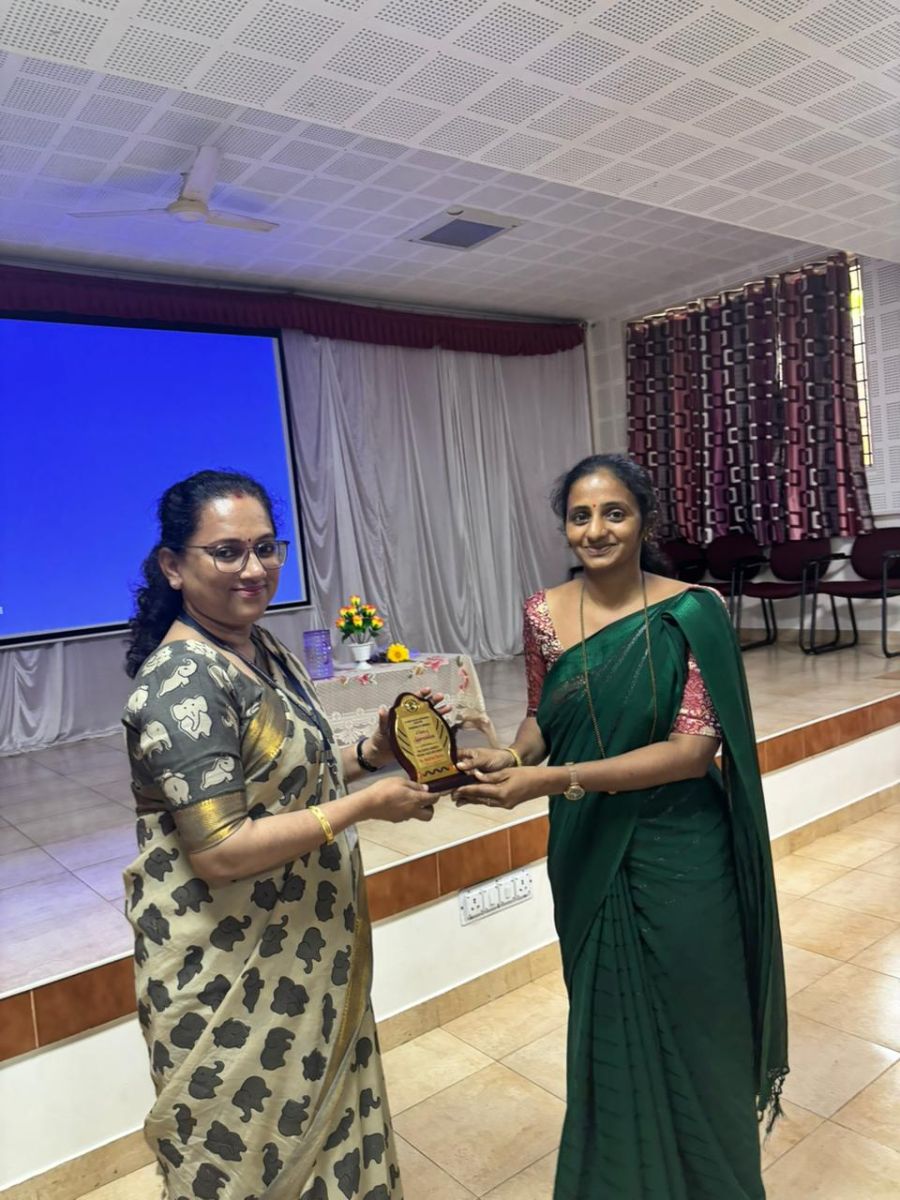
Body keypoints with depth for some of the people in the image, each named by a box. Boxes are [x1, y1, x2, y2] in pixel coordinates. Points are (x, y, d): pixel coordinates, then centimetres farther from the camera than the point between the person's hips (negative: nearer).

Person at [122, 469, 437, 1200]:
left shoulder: (265, 649, 2)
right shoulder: (181, 683, -24)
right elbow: (220, 851, -27)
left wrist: (369, 755, -4)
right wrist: (368, 804, -24)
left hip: (305, 949, 8)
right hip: (230, 971, -8)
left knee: (322, 1113, 25)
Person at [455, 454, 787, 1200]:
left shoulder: (691, 613, -13)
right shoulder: (544, 614, -3)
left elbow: (695, 745, -18)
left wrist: (554, 779, -25)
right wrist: (510, 758, -15)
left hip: (678, 854, -2)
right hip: (588, 851, 3)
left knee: (690, 1024, 14)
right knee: (606, 1022, 18)